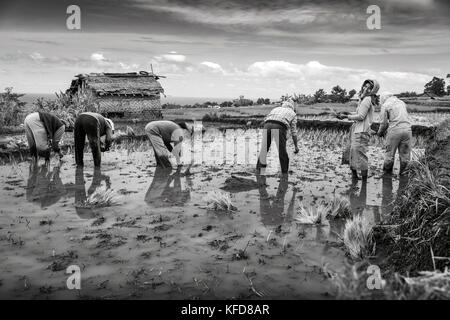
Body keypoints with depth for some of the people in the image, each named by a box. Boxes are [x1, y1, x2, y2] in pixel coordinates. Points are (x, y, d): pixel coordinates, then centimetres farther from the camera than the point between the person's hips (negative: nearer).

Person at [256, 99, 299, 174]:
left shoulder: (276, 109, 37)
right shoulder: (292, 113, 29)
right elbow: (293, 131, 23)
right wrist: (296, 146, 28)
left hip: (267, 125, 3)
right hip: (279, 126, -2)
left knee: (264, 148, 11)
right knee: (282, 152, 7)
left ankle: (258, 169, 11)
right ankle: (284, 172, 13)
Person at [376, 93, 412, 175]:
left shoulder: (385, 105, 4)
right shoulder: (402, 102, 21)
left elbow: (383, 123, 1)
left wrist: (380, 132, 20)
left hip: (394, 130, -4)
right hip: (407, 129, 5)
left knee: (390, 154, 6)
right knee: (405, 154, 9)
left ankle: (386, 173, 14)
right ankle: (403, 173, 14)